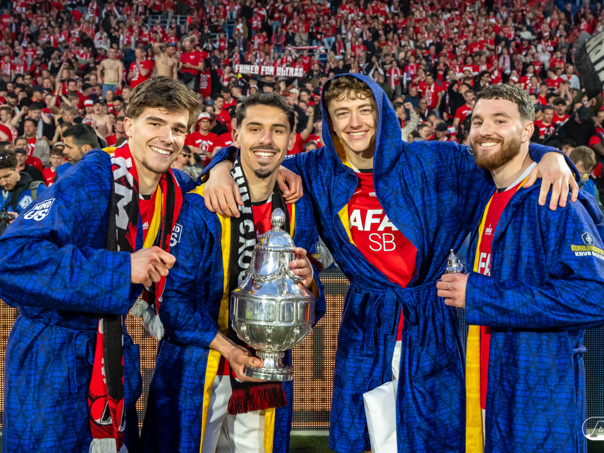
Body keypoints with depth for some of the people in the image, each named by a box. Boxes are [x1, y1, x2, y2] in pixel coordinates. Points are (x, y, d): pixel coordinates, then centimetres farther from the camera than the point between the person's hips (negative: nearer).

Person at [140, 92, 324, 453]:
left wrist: (307, 281, -16)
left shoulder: (300, 211, 3)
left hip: (266, 376, 4)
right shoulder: (200, 207, -12)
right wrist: (228, 348, -21)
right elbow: (172, 294, -14)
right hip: (197, 374, -4)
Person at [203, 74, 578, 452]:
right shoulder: (319, 172, 2)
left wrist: (550, 158, -21)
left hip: (428, 325, -1)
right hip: (366, 326, 2)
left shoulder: (429, 161, -5)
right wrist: (221, 168, -11)